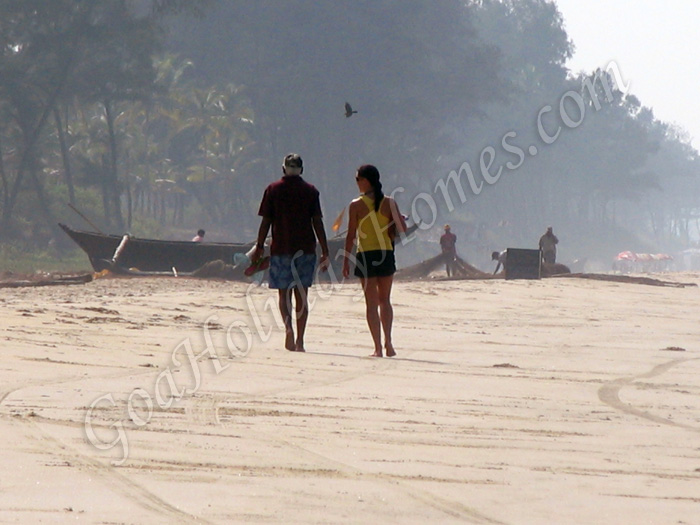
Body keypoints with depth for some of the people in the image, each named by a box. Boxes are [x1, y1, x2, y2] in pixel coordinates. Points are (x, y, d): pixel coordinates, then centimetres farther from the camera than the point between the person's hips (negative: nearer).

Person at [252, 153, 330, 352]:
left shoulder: (273, 190, 1)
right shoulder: (311, 191, 3)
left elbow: (266, 222, -1)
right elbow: (318, 223, 1)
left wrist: (259, 247, 7)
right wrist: (325, 252, 4)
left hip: (281, 248, -1)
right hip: (306, 249, 1)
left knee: (284, 293, 3)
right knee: (301, 295, 6)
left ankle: (288, 326, -23)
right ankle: (299, 341, 4)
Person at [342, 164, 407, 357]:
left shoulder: (356, 205, -7)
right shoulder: (389, 202, 0)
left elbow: (351, 235, -7)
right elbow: (402, 228, -4)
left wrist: (346, 261, -1)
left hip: (365, 256, -3)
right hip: (386, 254, 3)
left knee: (372, 303, 3)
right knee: (385, 300, 16)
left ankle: (378, 347, -2)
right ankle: (388, 343, 4)